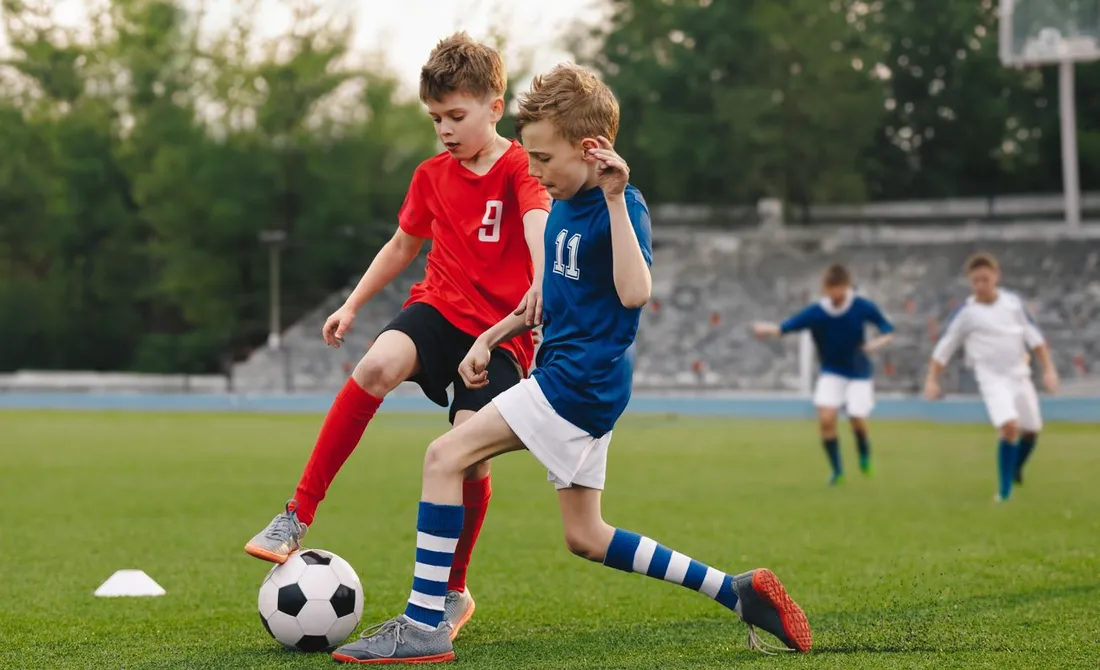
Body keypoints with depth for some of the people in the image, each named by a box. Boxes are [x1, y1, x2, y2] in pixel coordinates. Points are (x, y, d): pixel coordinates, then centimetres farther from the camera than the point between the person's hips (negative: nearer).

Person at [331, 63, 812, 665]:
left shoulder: (621, 206, -15)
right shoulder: (563, 205, 13)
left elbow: (633, 292, -31)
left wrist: (616, 198, -32)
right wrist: (489, 338, 17)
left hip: (581, 380, -10)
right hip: (568, 376, 10)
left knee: (444, 457, -14)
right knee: (586, 538, 14)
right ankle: (737, 592, 17)